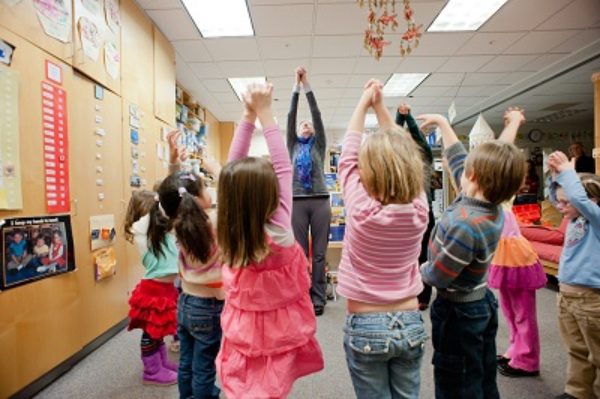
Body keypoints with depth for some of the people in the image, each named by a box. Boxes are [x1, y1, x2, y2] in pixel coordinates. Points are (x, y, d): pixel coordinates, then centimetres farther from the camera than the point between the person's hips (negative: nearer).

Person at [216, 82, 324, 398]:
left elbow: (233, 170, -11)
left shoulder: (227, 235, -16)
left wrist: (248, 116, -10)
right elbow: (283, 168, -23)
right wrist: (264, 113, -17)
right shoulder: (278, 235, -27)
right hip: (276, 335, -3)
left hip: (241, 332, 4)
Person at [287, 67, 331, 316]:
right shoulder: (293, 145, 16)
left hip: (320, 201, 0)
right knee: (299, 252, 3)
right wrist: (296, 85, 4)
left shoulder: (319, 145, 14)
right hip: (298, 202, 1)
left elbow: (317, 114, 6)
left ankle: (318, 298, 11)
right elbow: (291, 116, 7)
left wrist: (308, 85, 3)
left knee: (319, 253, 3)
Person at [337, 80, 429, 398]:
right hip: (409, 324, 4)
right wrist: (380, 106, 8)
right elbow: (401, 153, 0)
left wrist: (364, 102, 4)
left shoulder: (361, 209, -22)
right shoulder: (419, 208, -12)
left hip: (365, 327, -3)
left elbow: (347, 156, -7)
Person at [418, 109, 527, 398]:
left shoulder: (464, 225, -33)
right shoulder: (492, 207, -7)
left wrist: (417, 268, -1)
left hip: (457, 314, -8)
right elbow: (458, 159, 5)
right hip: (482, 305, 8)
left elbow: (437, 277, -22)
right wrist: (442, 123, 14)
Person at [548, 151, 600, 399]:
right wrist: (556, 174, 1)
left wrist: (567, 171, -22)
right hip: (566, 293, 8)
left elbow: (580, 199, -33)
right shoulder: (576, 218, 7)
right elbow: (555, 196, 18)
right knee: (576, 351, 20)